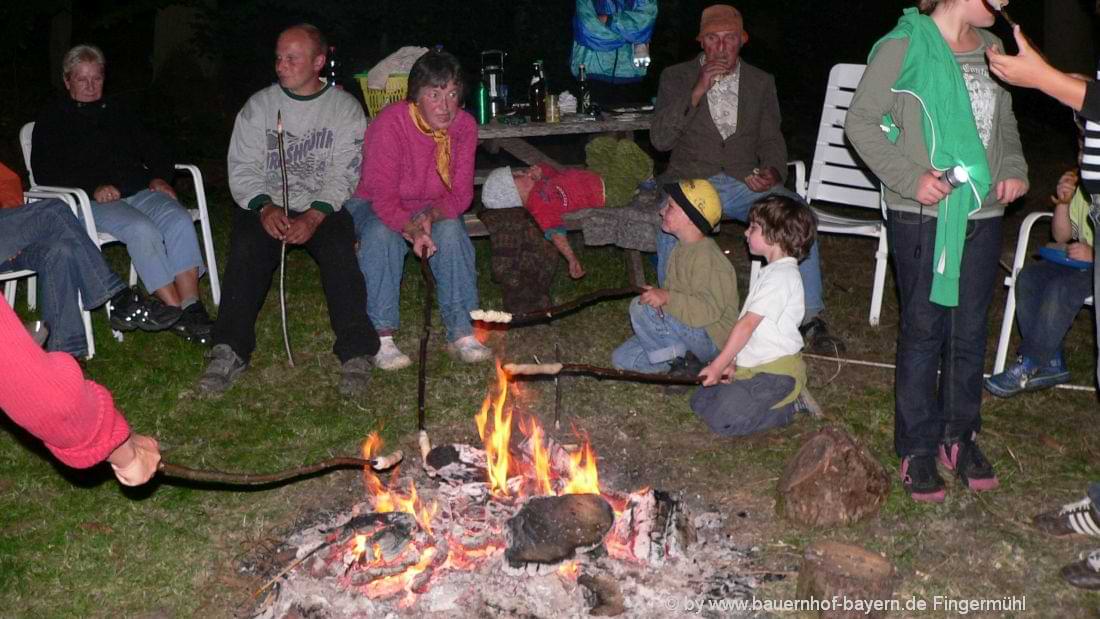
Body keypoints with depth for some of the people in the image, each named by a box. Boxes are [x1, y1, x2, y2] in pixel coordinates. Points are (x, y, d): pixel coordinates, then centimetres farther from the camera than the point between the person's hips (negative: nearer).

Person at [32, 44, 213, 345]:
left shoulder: (117, 114, 27)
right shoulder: (52, 121, 12)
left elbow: (152, 150, 26)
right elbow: (45, 174, 0)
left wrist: (160, 176, 3)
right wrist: (93, 188, -15)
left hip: (140, 191, 5)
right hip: (94, 202, -4)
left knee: (180, 220, -28)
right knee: (142, 230, -35)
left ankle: (192, 306, -34)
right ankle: (178, 315, -35)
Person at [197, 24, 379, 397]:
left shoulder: (345, 108, 2)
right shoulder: (259, 105, 6)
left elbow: (344, 174, -6)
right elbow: (242, 169, 1)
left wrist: (314, 216, -23)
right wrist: (265, 208, -19)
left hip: (324, 208, -1)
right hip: (266, 205, 1)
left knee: (339, 251, -31)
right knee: (246, 249, -29)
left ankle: (356, 354, -32)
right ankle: (229, 352, -33)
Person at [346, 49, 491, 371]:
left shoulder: (464, 125, -13)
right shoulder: (389, 124, -25)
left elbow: (461, 193, -11)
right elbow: (384, 199, -27)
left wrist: (431, 215, -31)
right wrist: (413, 230, -44)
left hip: (433, 210, 3)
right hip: (374, 207, -3)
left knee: (451, 231, -29)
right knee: (382, 233, -35)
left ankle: (462, 333, -25)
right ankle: (382, 337, -30)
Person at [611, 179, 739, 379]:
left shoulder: (707, 256, -22)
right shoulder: (681, 249, 9)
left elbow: (711, 309, -31)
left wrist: (667, 298, -36)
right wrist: (658, 294, -9)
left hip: (712, 338, -10)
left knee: (640, 307, -25)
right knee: (621, 358, 5)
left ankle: (684, 363, -11)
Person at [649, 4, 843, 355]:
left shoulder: (761, 83, 14)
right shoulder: (676, 78, 7)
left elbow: (771, 140, 13)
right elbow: (660, 139, -4)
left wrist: (772, 171, -11)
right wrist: (697, 92, -15)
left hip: (744, 182, 2)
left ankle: (810, 319, -20)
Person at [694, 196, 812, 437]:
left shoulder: (781, 276, -19)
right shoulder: (773, 271, 16)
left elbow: (747, 325, -21)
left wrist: (718, 366, -19)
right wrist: (730, 363, 6)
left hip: (775, 371, -10)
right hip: (751, 366, 10)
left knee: (722, 420, -21)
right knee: (700, 402, 8)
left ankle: (788, 407, -1)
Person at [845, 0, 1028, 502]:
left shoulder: (991, 48, 9)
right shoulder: (905, 46, -9)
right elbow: (861, 121, -8)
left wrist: (1013, 169, 2)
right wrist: (911, 176, -17)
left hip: (983, 215, 5)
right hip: (923, 217, -5)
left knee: (970, 331, 11)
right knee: (924, 330, 2)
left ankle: (960, 436, 27)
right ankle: (918, 448, 14)